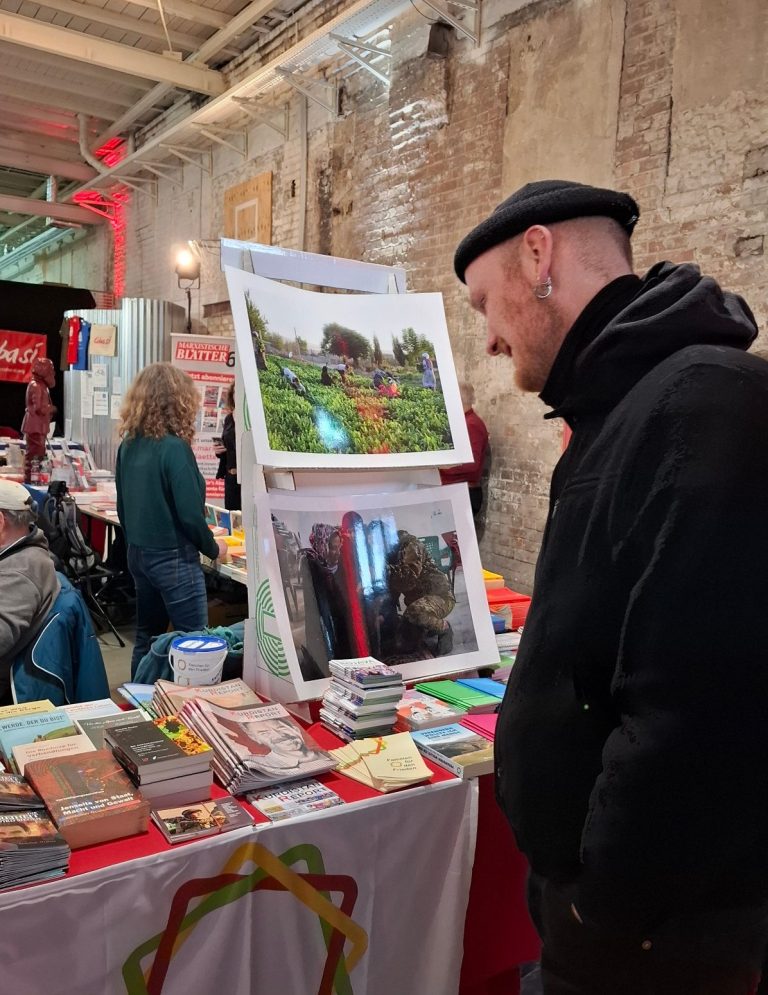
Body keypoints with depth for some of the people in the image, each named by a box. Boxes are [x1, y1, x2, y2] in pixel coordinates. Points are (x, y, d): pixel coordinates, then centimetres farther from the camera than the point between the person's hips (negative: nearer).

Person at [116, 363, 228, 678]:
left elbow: (123, 507, 11)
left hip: (138, 555, 8)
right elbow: (189, 514, -20)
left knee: (146, 637, 18)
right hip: (173, 559, -8)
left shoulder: (128, 445, 3)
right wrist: (213, 548, -4)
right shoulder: (174, 447, -19)